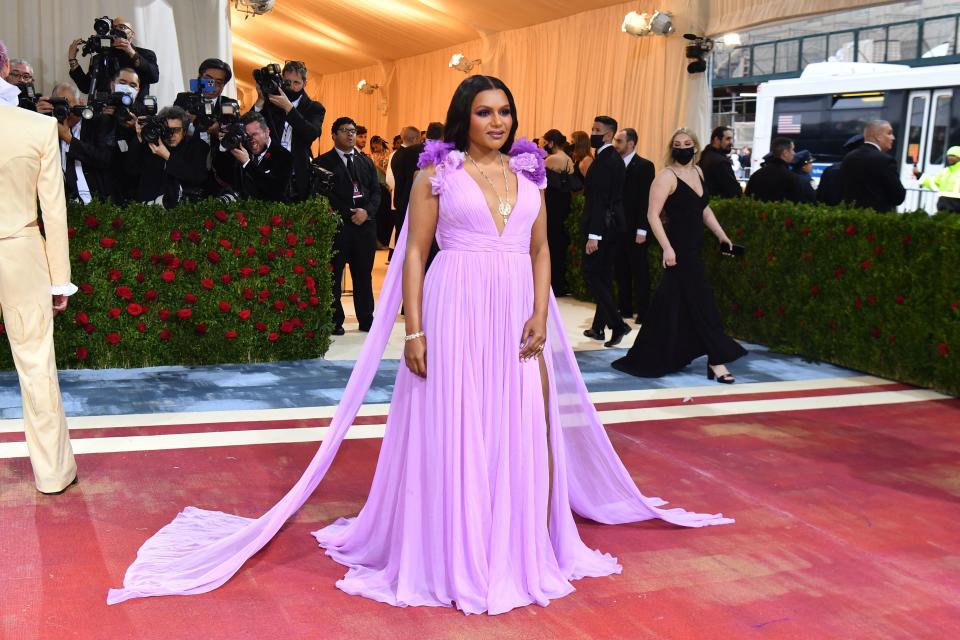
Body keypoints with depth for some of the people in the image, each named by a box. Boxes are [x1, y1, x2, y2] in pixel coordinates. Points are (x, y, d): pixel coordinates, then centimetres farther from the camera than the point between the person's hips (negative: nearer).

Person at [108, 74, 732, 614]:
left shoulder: (528, 171, 12)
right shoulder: (437, 171, 1)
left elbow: (540, 250, 13)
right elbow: (414, 254, -2)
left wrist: (541, 314, -1)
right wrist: (415, 331, -9)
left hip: (517, 316, 4)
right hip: (455, 311, -4)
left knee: (519, 431, 7)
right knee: (451, 429, 1)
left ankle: (516, 549, 24)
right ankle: (451, 555, 16)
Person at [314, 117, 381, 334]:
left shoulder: (366, 162, 18)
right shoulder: (324, 162, 2)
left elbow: (376, 191, 11)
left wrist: (366, 211, -8)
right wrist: (348, 214, -13)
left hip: (364, 225, 4)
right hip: (337, 226, -4)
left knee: (364, 275, 8)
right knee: (333, 275, 1)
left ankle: (366, 320, 15)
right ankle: (335, 322, 8)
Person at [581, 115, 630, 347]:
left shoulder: (603, 160, -17)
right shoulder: (615, 158, 13)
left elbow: (600, 198, -22)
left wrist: (593, 235, -23)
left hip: (602, 224, -10)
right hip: (613, 223, 10)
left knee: (591, 275, -5)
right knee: (604, 275, 14)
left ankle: (617, 323, -11)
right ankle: (599, 326, 22)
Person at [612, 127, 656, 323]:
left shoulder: (644, 166, -9)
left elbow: (647, 199, -12)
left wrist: (642, 230, -16)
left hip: (635, 229, -6)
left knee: (639, 271, 2)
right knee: (621, 270, 10)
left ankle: (642, 311, 8)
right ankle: (625, 308, 19)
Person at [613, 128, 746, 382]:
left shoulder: (697, 171, 12)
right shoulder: (667, 176, -12)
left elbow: (704, 209, 22)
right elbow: (653, 215, -18)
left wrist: (721, 235, 18)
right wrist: (667, 247, -25)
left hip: (694, 247, 8)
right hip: (679, 247, -8)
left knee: (674, 303, 13)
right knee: (702, 301, -8)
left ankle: (652, 358, 23)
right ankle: (716, 361, -1)